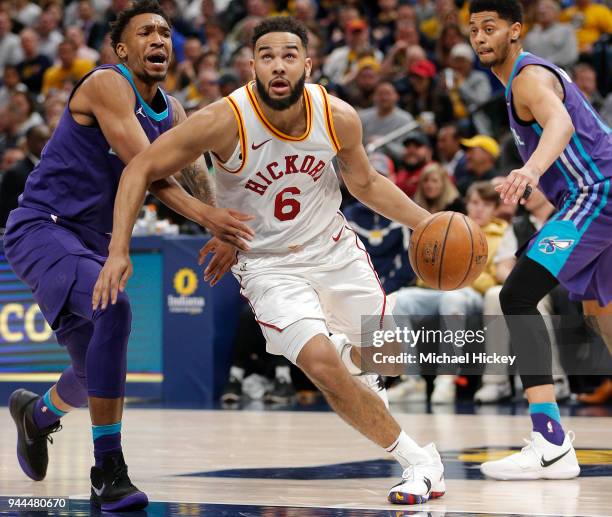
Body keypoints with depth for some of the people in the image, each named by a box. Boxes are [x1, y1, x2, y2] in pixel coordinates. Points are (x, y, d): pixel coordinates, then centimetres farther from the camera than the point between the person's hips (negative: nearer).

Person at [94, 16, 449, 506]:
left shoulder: (338, 117, -15)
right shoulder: (225, 121, -26)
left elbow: (366, 183, 5)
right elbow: (141, 169, -19)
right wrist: (119, 252, -28)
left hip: (336, 248, 4)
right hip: (270, 266, -4)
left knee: (375, 358, 16)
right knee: (322, 365, -24)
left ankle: (356, 358, 56)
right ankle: (420, 461, -9)